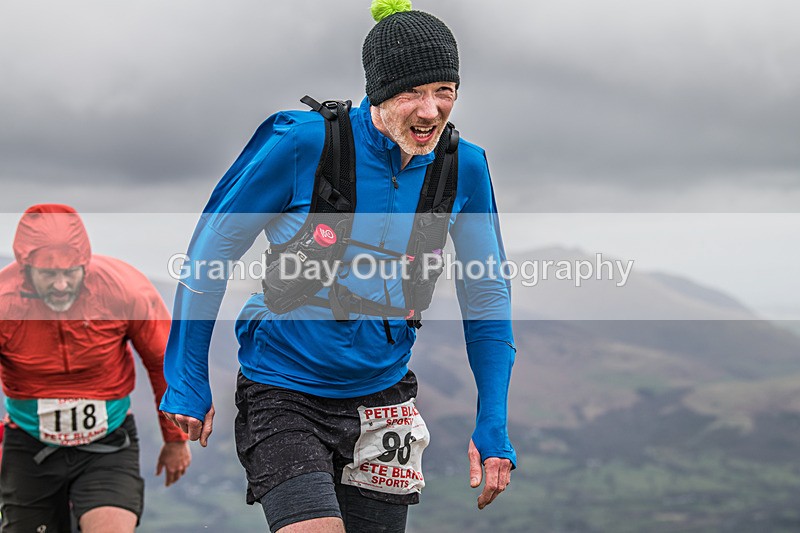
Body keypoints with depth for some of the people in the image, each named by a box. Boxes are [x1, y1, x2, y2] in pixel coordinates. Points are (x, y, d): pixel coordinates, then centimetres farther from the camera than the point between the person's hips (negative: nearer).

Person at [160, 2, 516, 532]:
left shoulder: (463, 168, -5)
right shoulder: (302, 142, -16)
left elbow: (486, 295, 7)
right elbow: (213, 249, -5)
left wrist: (493, 425, 1)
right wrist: (188, 382, -3)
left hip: (382, 400, 4)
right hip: (283, 395, -4)